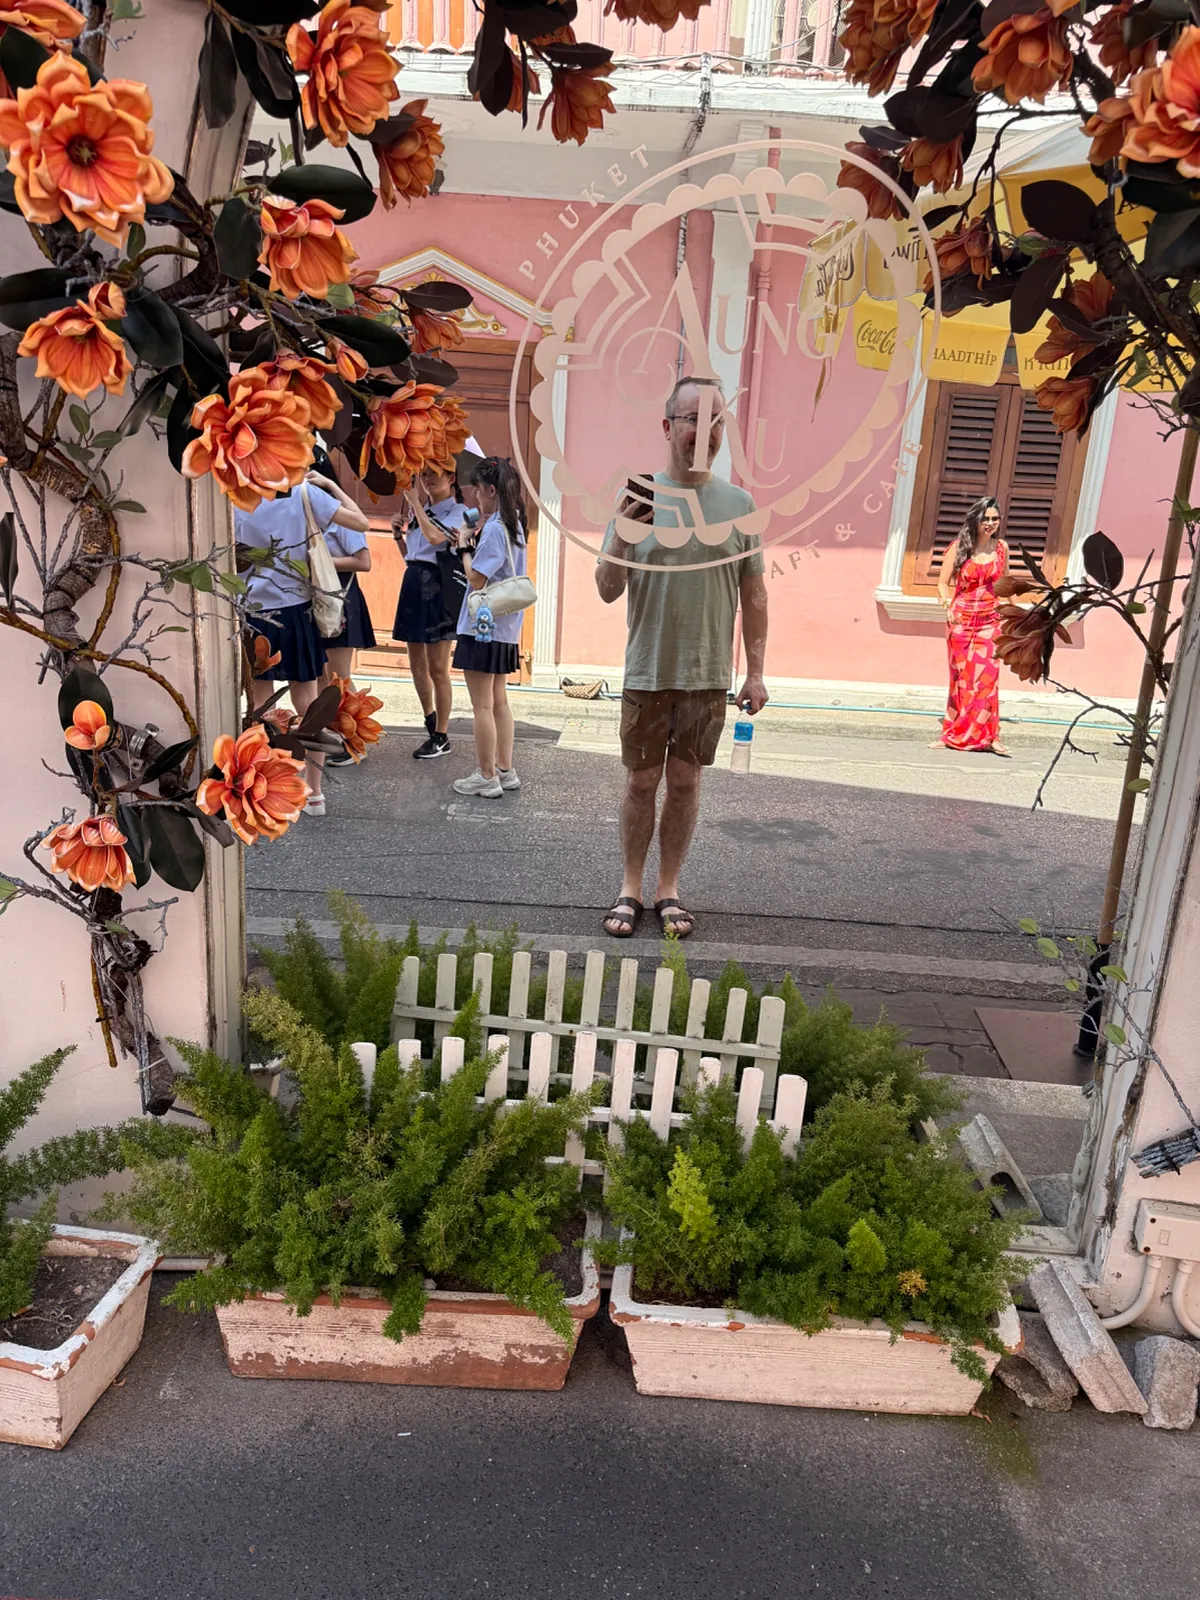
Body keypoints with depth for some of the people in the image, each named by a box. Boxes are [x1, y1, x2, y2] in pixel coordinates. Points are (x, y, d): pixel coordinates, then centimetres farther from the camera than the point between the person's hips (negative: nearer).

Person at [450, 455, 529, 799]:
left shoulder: (494, 529, -17)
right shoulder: (514, 525, 11)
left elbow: (476, 579, -19)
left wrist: (465, 547, -5)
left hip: (483, 628, -9)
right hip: (505, 627, 9)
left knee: (482, 706, -1)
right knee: (499, 701, 16)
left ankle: (487, 777, 5)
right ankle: (505, 770, 22)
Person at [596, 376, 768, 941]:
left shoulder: (739, 504, 3)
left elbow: (753, 595, 7)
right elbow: (608, 591, -3)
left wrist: (755, 673, 4)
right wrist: (622, 533, -21)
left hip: (709, 676, 1)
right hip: (647, 672, -1)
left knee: (685, 781, 9)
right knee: (641, 782, 8)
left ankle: (668, 889, 23)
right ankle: (630, 888, 22)